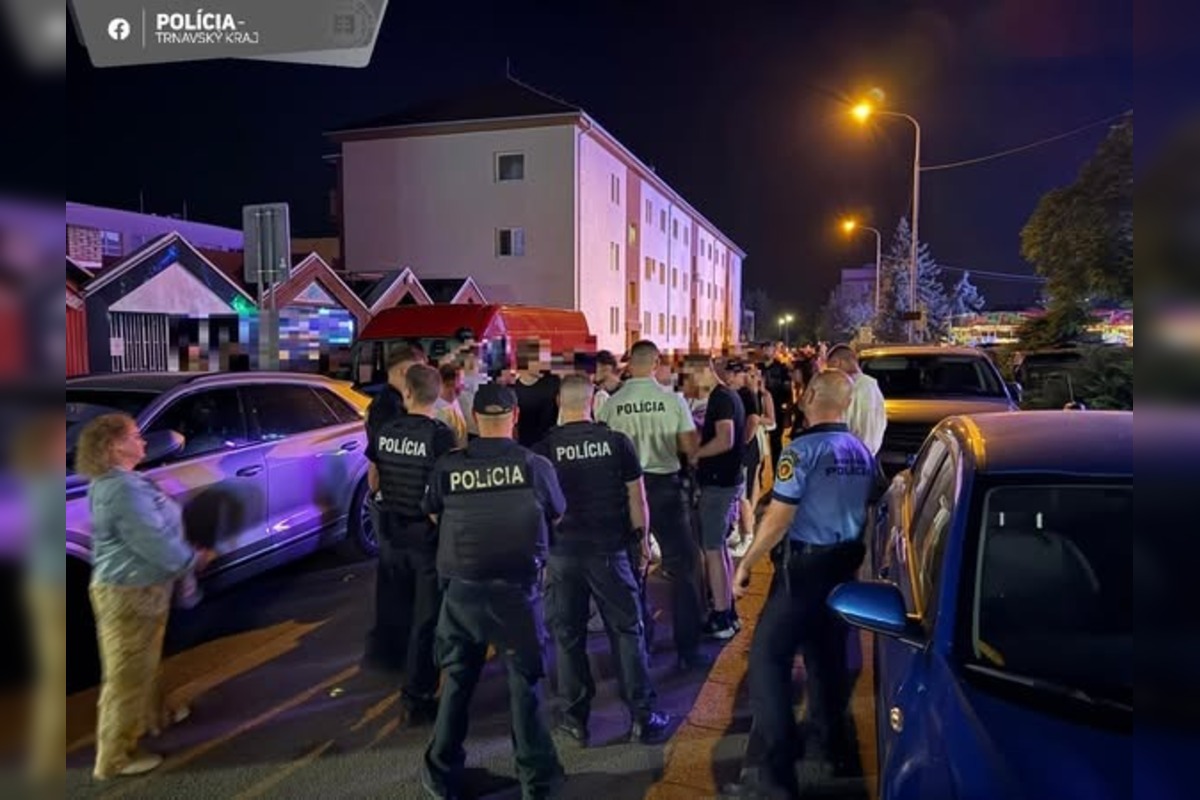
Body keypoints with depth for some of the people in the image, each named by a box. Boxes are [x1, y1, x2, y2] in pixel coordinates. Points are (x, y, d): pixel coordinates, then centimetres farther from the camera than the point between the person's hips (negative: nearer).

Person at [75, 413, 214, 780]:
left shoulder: (115, 482, 8)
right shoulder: (124, 489, -26)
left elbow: (154, 532, 15)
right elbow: (155, 543, -25)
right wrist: (195, 559, -9)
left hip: (136, 587, 11)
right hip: (129, 593, -11)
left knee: (144, 664, 28)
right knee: (127, 674, 3)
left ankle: (153, 715, 47)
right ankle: (115, 757, 15)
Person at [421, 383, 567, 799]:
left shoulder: (447, 467, -8)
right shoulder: (536, 466, -11)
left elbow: (435, 518, 10)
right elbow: (557, 519, 6)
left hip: (463, 589, 2)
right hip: (518, 589, -1)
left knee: (457, 680, 18)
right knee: (524, 682, 13)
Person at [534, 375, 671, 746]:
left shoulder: (544, 448, -6)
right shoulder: (617, 441, -6)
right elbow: (636, 496, -2)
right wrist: (642, 537, 12)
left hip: (561, 551, 1)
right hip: (609, 549, 0)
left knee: (568, 635, 12)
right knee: (627, 630, 10)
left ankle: (576, 718, 21)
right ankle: (642, 717, 15)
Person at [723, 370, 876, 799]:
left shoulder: (803, 449, -16)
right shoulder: (862, 452, 6)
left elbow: (779, 518, -18)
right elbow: (866, 510, 15)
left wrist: (746, 563, -10)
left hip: (806, 564, -8)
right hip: (846, 562, 8)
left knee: (769, 655, -4)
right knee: (828, 653, 21)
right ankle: (834, 744, 35)